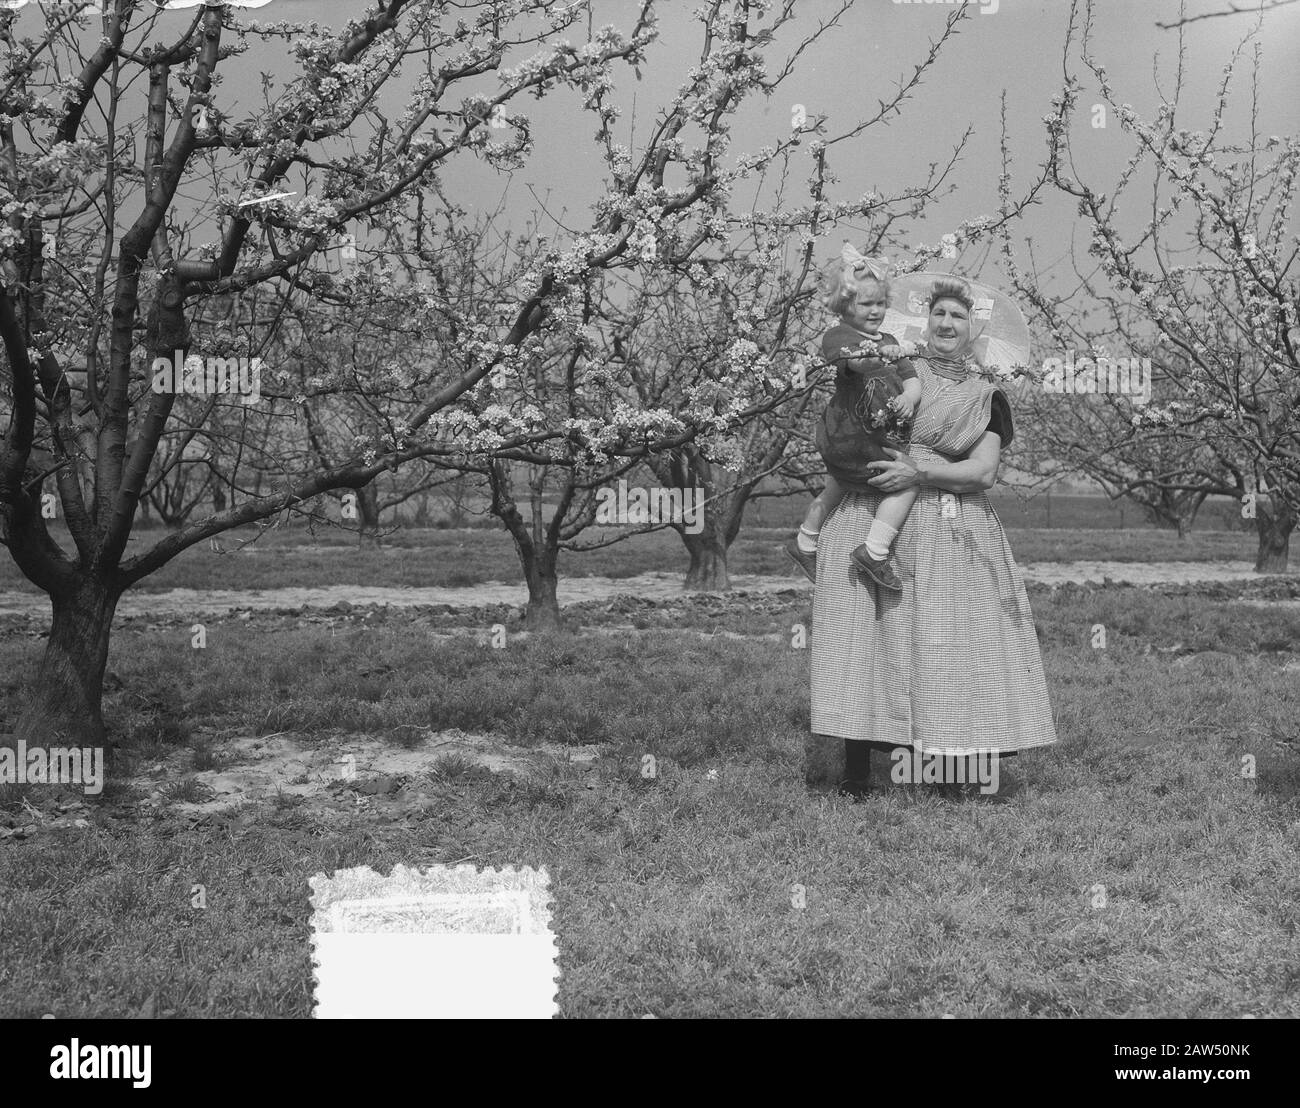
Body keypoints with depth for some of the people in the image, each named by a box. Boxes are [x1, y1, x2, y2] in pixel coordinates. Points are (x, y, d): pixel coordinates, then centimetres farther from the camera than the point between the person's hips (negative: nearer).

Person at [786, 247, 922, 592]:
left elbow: (910, 377, 7)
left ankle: (804, 544, 46)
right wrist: (881, 355, -48)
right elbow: (853, 360, -31)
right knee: (906, 482, -14)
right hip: (851, 434, -10)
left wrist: (909, 396, -14)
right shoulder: (838, 336, -11)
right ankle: (875, 551, -15)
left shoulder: (888, 341, 15)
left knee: (836, 490, 26)